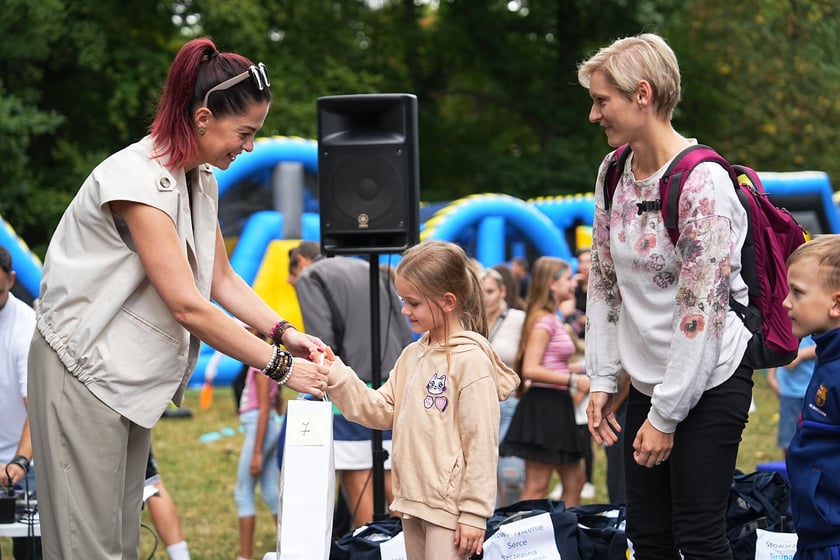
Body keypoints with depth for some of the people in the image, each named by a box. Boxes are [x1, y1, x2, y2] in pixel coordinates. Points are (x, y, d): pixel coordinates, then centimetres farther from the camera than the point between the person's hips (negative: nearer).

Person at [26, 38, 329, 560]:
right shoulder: (139, 180, -23)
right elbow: (188, 306, -25)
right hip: (83, 369, -9)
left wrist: (285, 331, -3)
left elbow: (221, 280, 12)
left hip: (131, 376, 9)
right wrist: (279, 365, -20)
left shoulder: (200, 179, 7)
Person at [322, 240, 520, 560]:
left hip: (449, 506, -8)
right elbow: (382, 411, 10)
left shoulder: (470, 360, -14)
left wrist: (474, 513, -16)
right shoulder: (412, 355, 11)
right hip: (413, 500, 8)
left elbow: (481, 444, -15)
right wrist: (336, 375, 0)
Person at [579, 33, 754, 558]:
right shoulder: (613, 173, 3)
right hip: (647, 379, 7)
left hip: (708, 383, -7)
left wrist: (665, 416, -17)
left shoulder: (703, 184, -20)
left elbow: (701, 311, -21)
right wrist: (602, 380, 7)